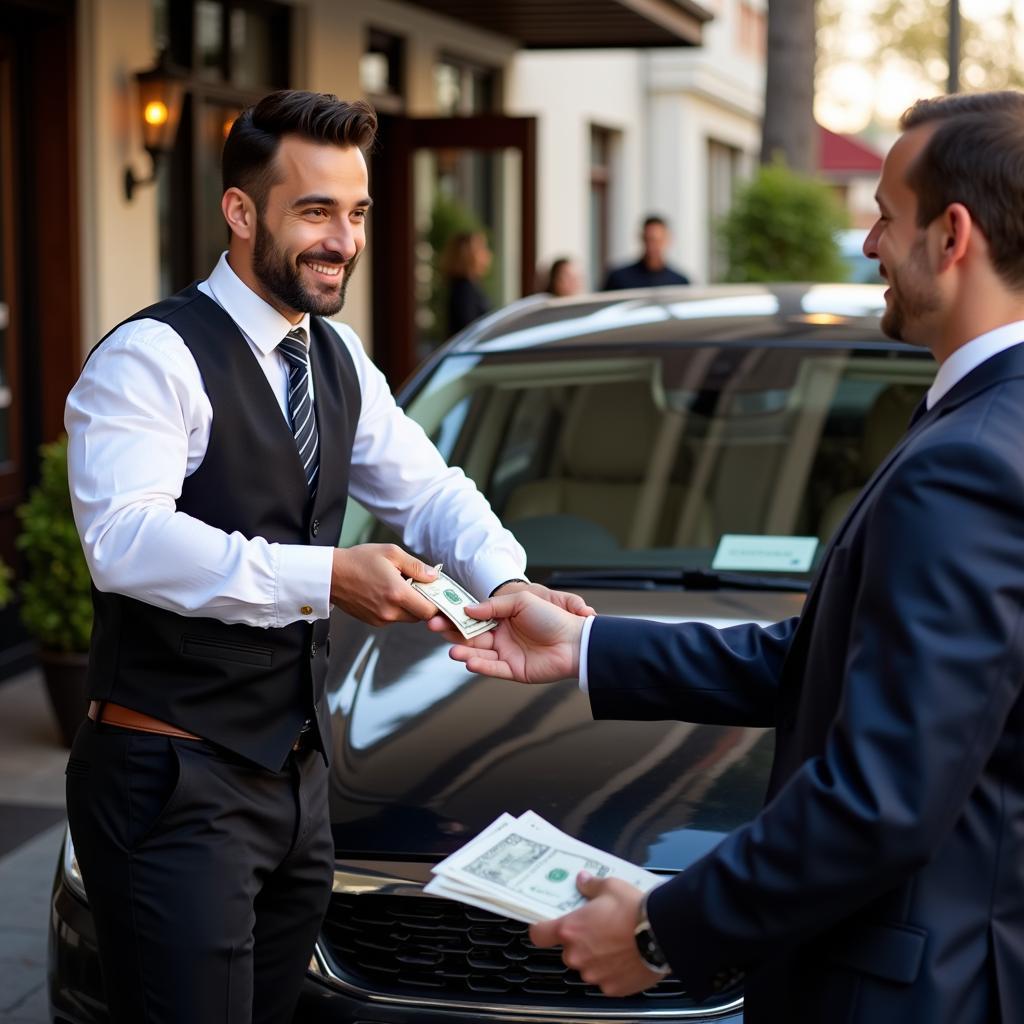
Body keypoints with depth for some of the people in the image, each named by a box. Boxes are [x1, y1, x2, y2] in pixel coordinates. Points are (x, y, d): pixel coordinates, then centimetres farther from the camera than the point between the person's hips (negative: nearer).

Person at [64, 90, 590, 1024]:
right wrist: (328, 578, -36)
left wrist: (508, 581, -7)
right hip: (174, 778, -8)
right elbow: (126, 541, -30)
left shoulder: (339, 360, 11)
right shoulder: (151, 358, -16)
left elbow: (428, 488, 14)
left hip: (296, 768, 8)